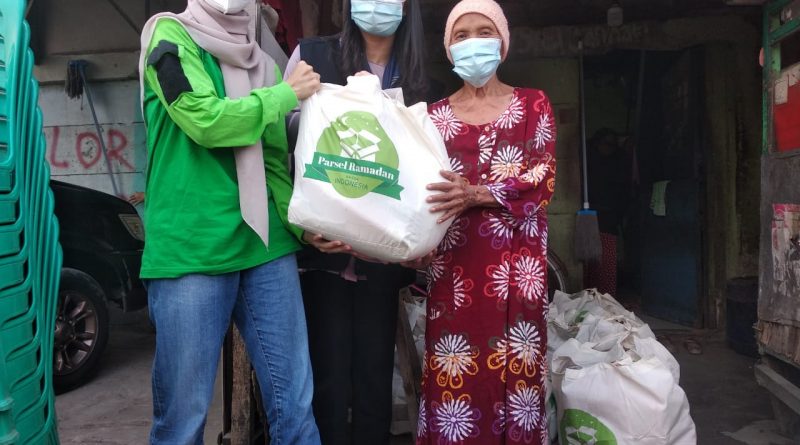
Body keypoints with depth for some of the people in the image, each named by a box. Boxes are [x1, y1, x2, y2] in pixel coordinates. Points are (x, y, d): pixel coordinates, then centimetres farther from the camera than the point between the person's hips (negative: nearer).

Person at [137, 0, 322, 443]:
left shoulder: (260, 61, 17)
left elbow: (274, 160, 12)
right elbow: (205, 120, -14)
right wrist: (287, 94, -2)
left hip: (267, 246, 5)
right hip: (191, 249, -5)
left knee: (295, 403, 7)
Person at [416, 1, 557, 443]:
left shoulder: (533, 104, 8)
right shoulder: (435, 115, 12)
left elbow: (542, 179, -5)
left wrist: (476, 194, -20)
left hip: (515, 265, -1)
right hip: (454, 264, 1)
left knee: (515, 368, 2)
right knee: (454, 376, 0)